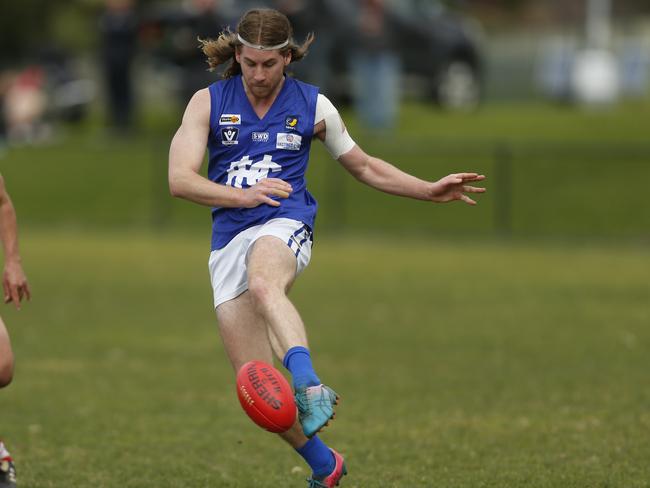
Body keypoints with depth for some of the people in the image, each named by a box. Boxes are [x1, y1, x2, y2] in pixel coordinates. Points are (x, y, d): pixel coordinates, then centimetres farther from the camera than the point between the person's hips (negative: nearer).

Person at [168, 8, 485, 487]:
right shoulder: (208, 102, 6)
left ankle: (310, 387, -60)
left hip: (284, 226, -2)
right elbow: (180, 179, -4)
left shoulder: (312, 105, 9)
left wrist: (432, 191, 16)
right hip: (229, 240, 2)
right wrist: (243, 196, -18)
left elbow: (364, 166, 23)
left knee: (263, 284, -41)